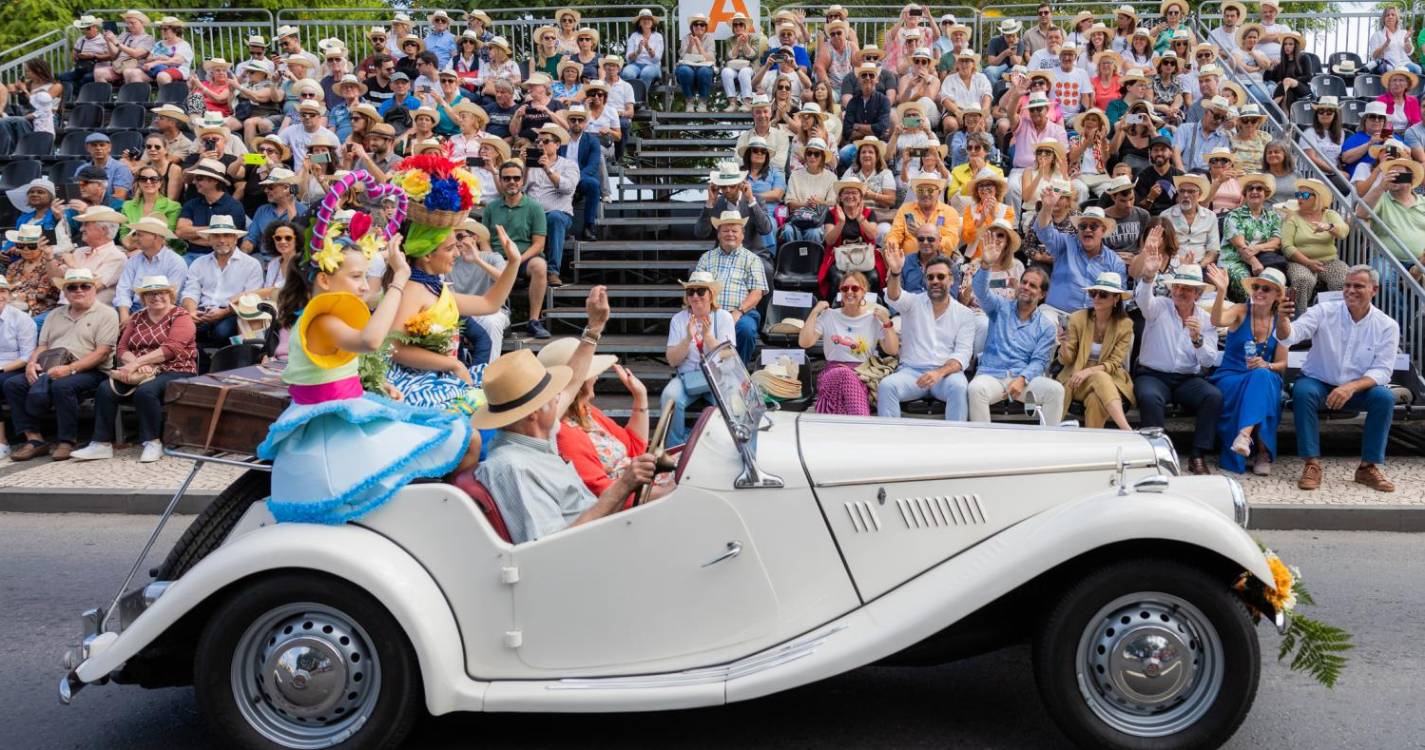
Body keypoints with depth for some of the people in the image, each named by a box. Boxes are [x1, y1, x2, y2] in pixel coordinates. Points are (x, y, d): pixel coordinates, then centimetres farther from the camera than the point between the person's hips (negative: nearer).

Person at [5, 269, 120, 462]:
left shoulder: (106, 314, 1)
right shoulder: (54, 316, 23)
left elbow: (102, 352, -10)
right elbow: (41, 346, 19)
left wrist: (70, 368, -21)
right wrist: (31, 363, -6)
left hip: (89, 372, -6)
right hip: (49, 370, 6)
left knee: (62, 386, -36)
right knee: (13, 384, -14)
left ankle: (66, 443, -23)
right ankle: (34, 439, -16)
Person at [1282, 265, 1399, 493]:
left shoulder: (1387, 326, -5)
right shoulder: (1324, 312, -8)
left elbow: (1382, 371, -10)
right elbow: (1289, 337, -20)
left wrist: (1351, 387, -29)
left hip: (1358, 388, 1)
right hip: (1318, 382, -1)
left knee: (1385, 397, -28)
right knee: (1303, 391, -34)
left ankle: (1369, 466, -16)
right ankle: (1312, 464, -27)